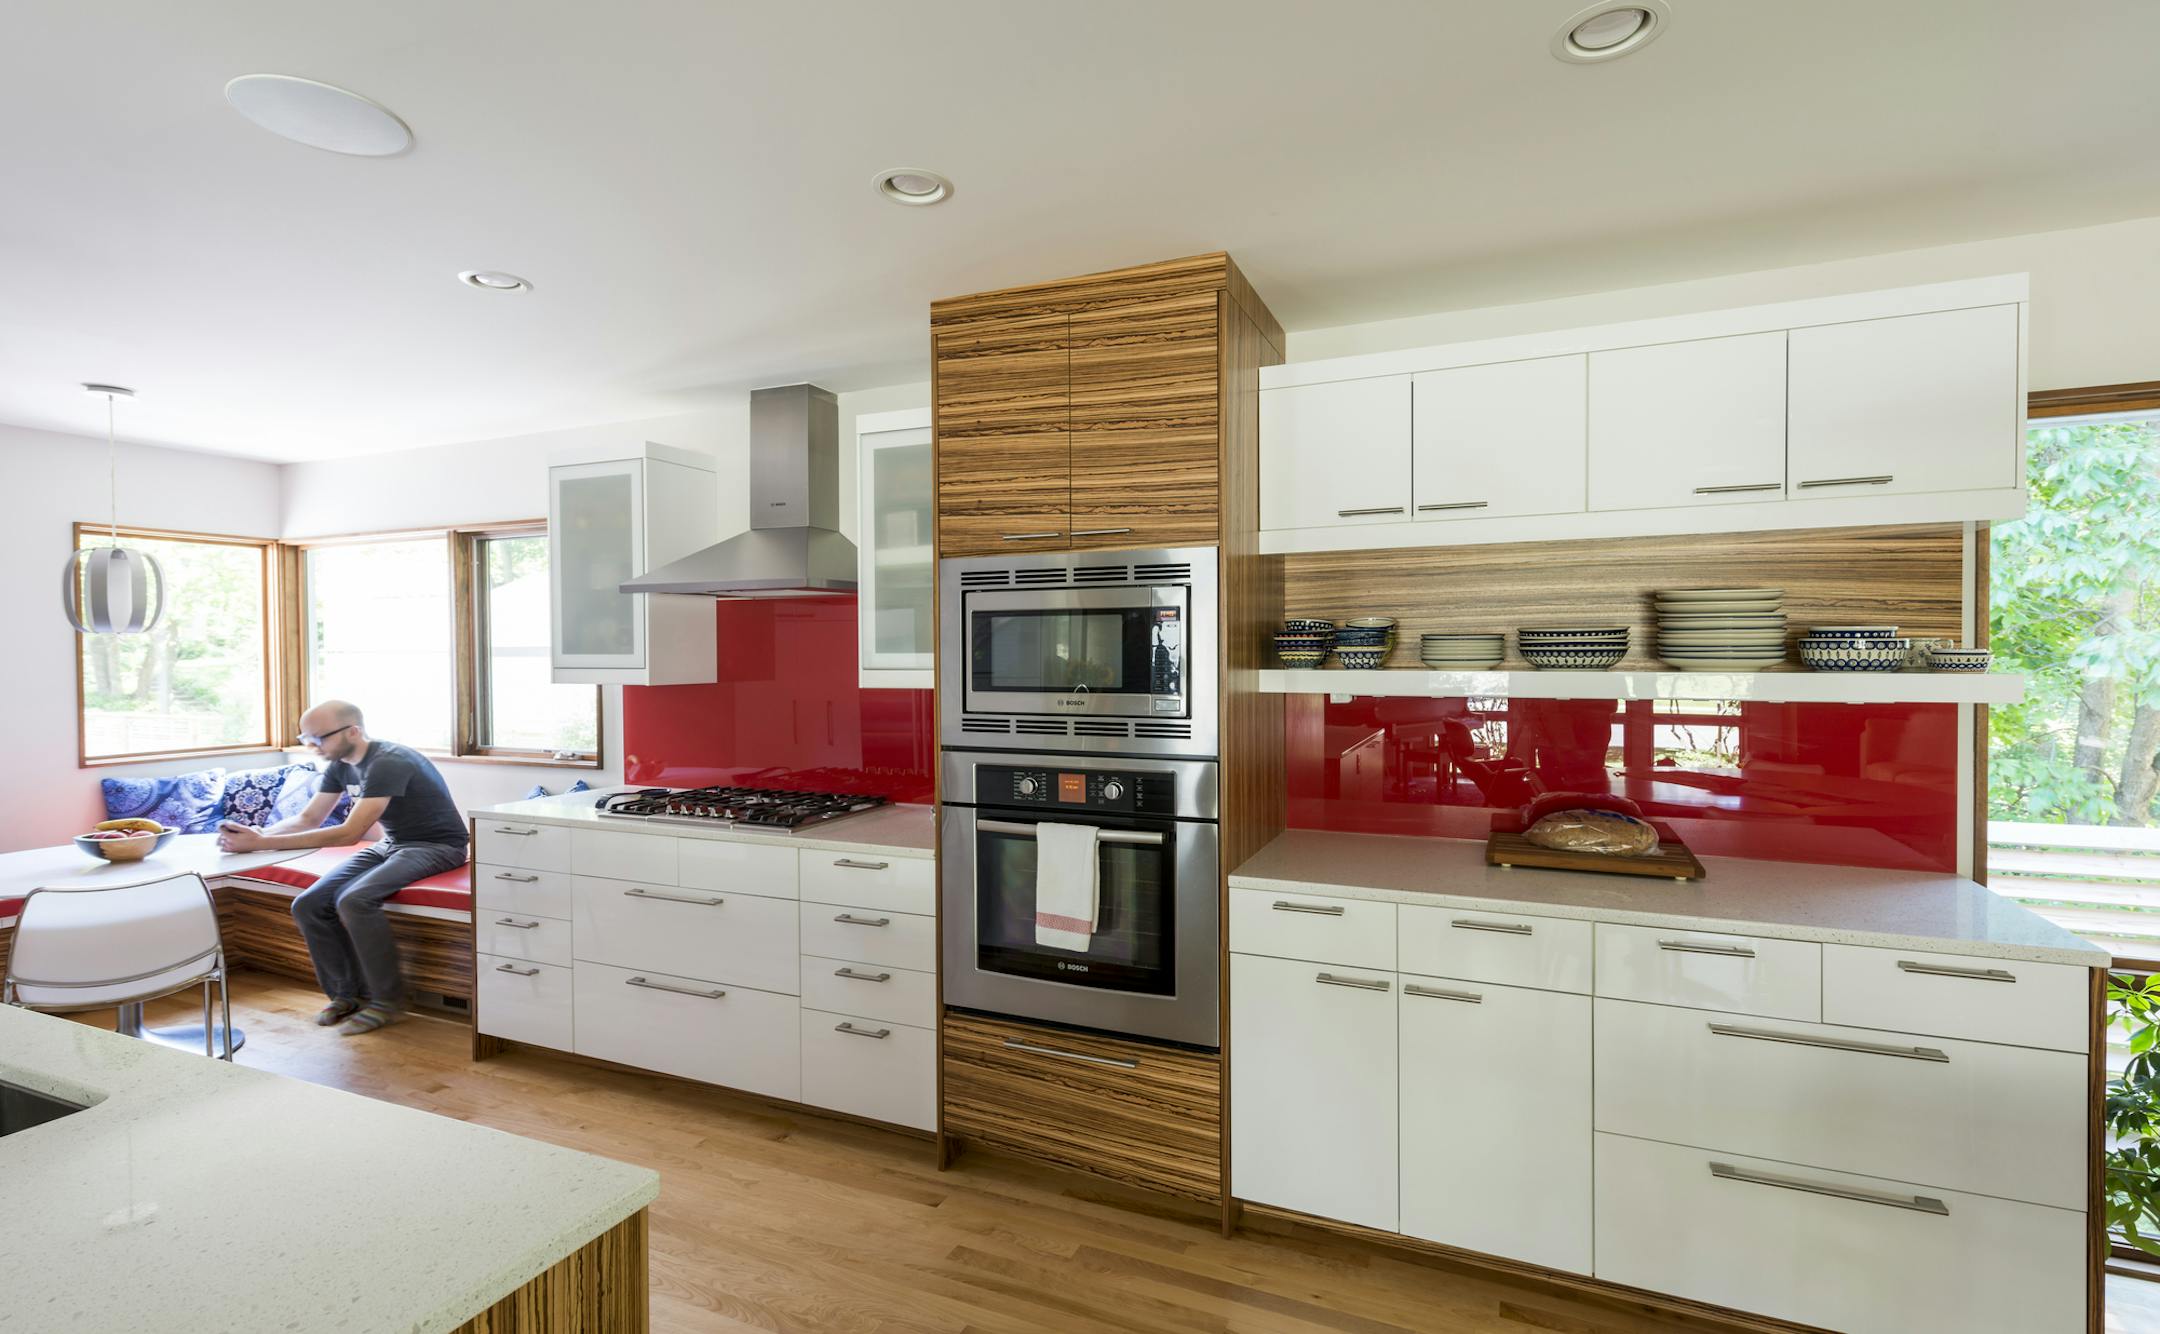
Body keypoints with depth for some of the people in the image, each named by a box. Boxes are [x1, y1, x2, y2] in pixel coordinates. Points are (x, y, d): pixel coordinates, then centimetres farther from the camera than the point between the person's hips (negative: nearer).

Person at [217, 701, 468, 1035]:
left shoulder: (389, 763, -24)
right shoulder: (341, 765, 6)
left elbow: (349, 834, -29)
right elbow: (308, 819, 9)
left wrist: (261, 843, -28)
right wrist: (256, 835, -11)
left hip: (437, 846, -9)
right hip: (390, 845, 9)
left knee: (354, 901, -29)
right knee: (307, 905, -7)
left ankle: (388, 1001, -12)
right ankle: (348, 994, 9)